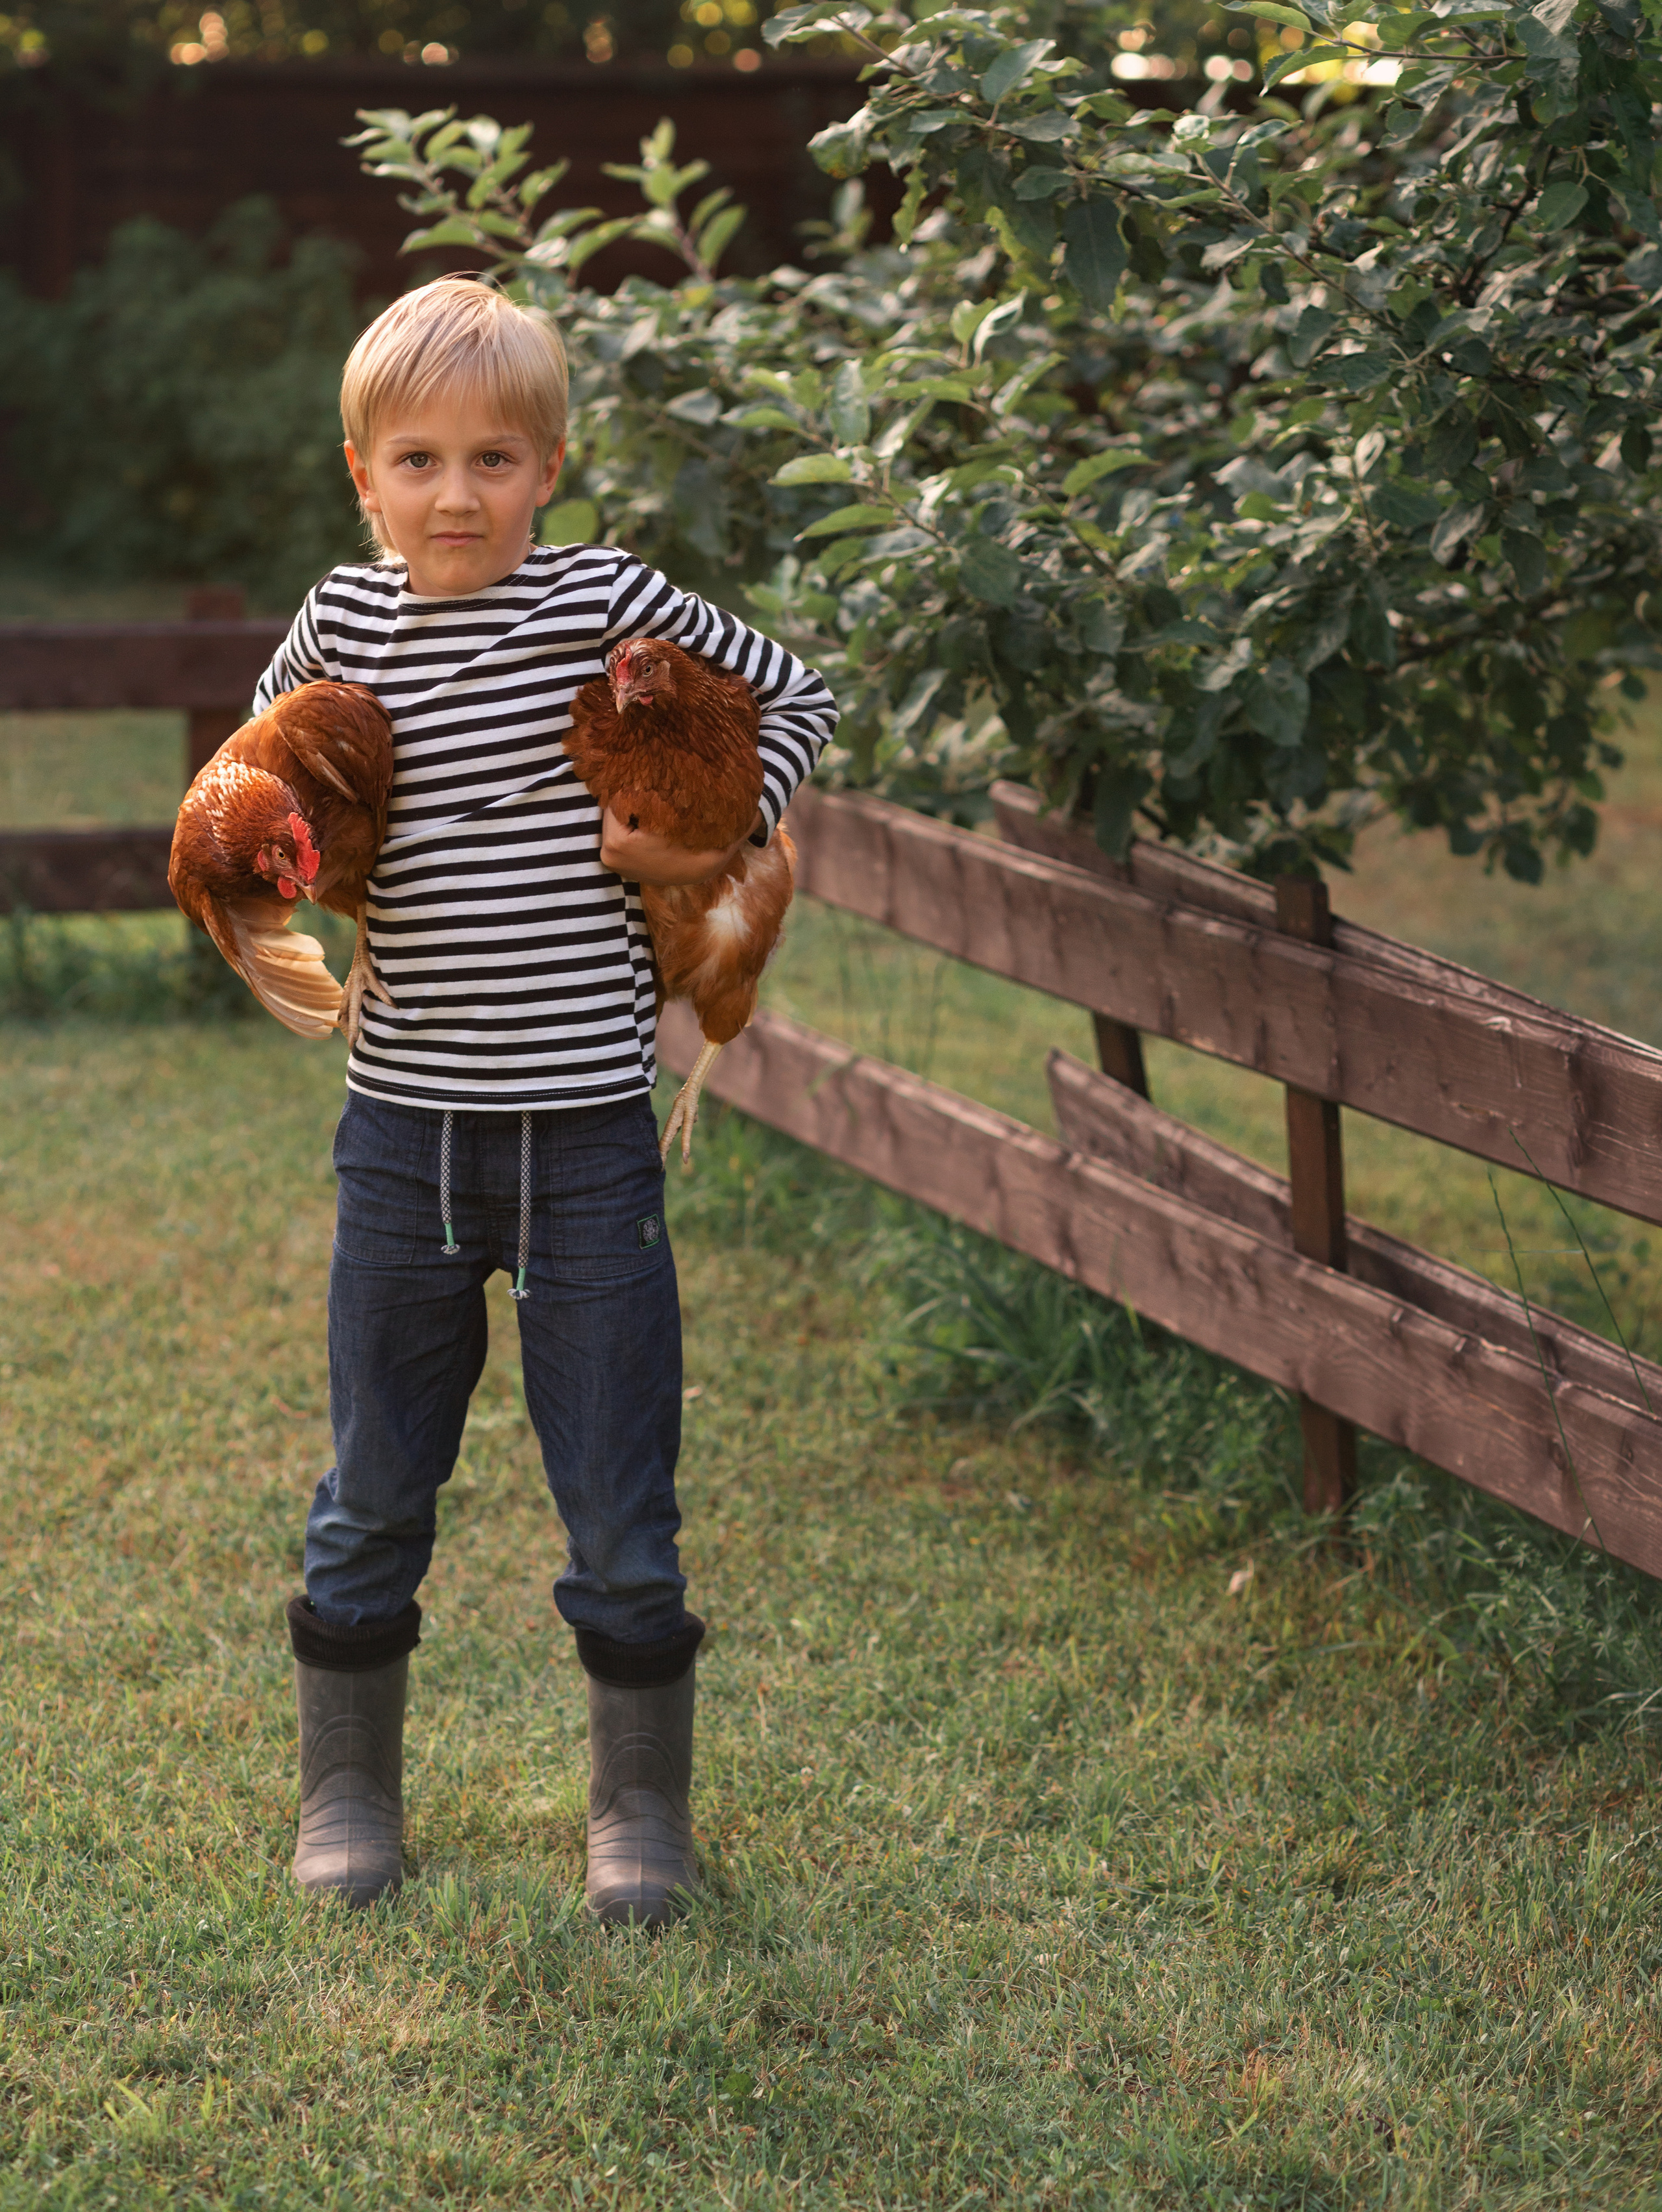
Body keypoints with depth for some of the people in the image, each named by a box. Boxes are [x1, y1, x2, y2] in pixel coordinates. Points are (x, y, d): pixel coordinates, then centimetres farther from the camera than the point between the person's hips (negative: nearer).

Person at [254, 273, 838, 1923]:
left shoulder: (606, 603, -6)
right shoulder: (344, 620, 1)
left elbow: (796, 696, 7)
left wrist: (716, 829, -7)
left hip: (584, 1137, -2)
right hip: (405, 1134, 2)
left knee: (620, 1518, 5)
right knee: (371, 1500, 14)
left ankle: (642, 1813, 22)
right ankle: (346, 1797, 30)